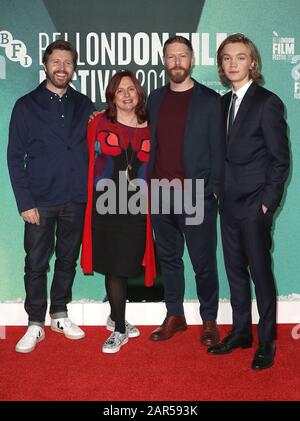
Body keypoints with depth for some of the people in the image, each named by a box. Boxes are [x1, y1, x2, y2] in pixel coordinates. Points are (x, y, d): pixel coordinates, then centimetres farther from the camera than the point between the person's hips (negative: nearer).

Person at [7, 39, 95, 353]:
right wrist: (25, 202, -8)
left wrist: (89, 191, -5)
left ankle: (60, 314, 29)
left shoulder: (84, 106, 7)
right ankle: (35, 324, 17)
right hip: (40, 201, -2)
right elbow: (15, 157, -2)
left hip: (75, 200, 2)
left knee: (67, 260, 12)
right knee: (36, 263, 3)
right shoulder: (26, 106, 0)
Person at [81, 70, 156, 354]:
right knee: (115, 266, 0)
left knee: (124, 265, 7)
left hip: (136, 207, 2)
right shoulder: (98, 123, 1)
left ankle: (115, 318, 31)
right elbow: (90, 159, 9)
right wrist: (99, 186, 8)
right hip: (106, 205, -2)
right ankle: (120, 329, 12)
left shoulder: (150, 128, 7)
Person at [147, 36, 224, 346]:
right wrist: (148, 183, 4)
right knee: (168, 259, 13)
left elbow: (217, 148, -2)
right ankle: (174, 316, 27)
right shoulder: (155, 99, 13)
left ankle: (209, 320, 20)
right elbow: (150, 143, 13)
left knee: (203, 262, 3)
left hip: (196, 196, -4)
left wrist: (213, 190, -8)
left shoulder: (209, 100, 0)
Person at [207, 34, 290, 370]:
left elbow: (280, 158, -10)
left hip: (255, 205, -6)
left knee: (260, 273, 2)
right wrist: (221, 191, 5)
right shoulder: (224, 102, 11)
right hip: (229, 203, 7)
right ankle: (240, 332, 29)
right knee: (235, 270, 14)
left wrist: (268, 202, -13)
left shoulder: (267, 103, -8)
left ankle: (266, 342, 17)